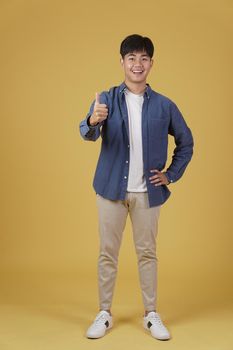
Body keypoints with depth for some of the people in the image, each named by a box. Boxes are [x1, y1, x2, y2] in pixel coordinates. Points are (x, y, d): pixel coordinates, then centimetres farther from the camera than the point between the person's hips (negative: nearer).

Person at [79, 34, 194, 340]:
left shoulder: (164, 105, 1)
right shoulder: (106, 99, -1)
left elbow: (186, 141, 12)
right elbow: (88, 134, -18)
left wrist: (172, 174, 3)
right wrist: (93, 122, -41)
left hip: (148, 191, 1)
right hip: (112, 188, 0)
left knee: (147, 253, 9)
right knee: (108, 253, 7)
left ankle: (151, 314, 22)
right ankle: (104, 313, 21)